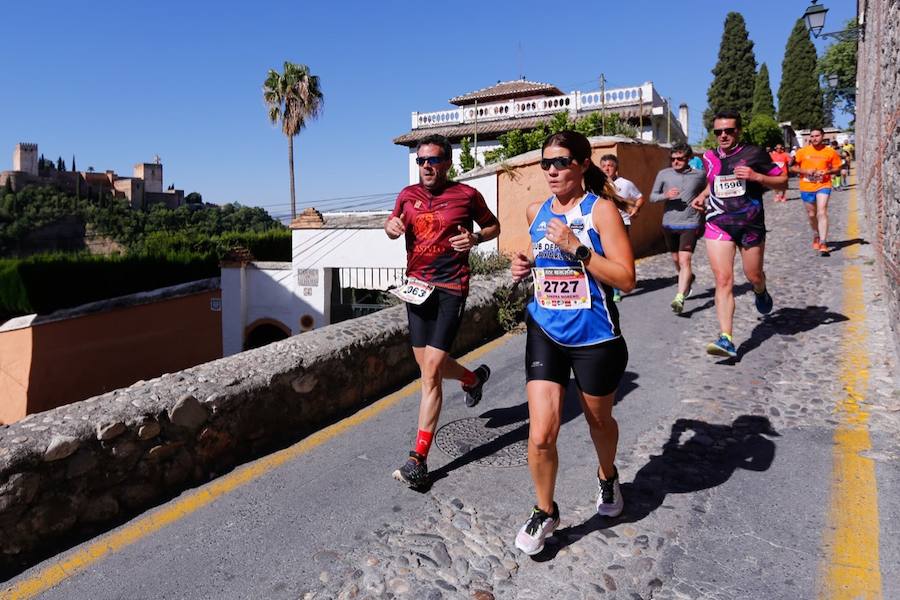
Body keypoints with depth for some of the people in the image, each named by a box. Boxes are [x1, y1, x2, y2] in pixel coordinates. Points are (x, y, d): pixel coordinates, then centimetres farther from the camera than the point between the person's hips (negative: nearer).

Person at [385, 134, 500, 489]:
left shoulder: (466, 195, -2)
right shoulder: (408, 195, 9)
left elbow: (494, 226, 11)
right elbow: (392, 224, 25)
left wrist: (475, 239, -11)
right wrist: (390, 226, 1)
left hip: (451, 289, -5)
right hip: (416, 286, 6)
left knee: (430, 372, -12)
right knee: (429, 366, 15)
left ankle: (418, 460, -6)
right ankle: (474, 378, 49)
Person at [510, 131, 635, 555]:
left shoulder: (601, 208, -10)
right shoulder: (536, 211, 5)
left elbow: (626, 279, -16)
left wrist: (577, 248, -24)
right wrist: (525, 266, 3)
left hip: (594, 337, -3)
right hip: (544, 333, 3)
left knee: (599, 420, 20)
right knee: (540, 436, -5)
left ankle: (607, 477, 53)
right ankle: (545, 512, 21)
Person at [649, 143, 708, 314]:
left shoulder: (699, 175, -1)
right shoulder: (663, 174, 0)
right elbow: (652, 197, 1)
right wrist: (666, 195, -16)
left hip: (690, 224, -3)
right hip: (669, 224, 3)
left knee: (685, 260, -14)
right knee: (676, 259, 18)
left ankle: (679, 298, -16)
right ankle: (689, 278, 48)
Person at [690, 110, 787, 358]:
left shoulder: (754, 153, -2)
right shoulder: (709, 157, 9)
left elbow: (783, 181, 1)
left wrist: (757, 177, -16)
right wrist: (703, 196, 9)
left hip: (751, 224, -1)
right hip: (718, 224, 2)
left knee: (754, 276, 13)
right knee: (723, 280, -10)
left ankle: (761, 292, 53)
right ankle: (726, 338, -14)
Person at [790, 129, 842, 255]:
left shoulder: (830, 152, 1)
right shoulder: (802, 151, 1)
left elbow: (837, 168, 7)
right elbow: (792, 168, 4)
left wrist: (826, 172, -12)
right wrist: (805, 171, -12)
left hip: (823, 185, -2)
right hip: (806, 187, 2)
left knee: (822, 212, -15)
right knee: (811, 215, 14)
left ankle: (823, 243, -17)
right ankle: (816, 236, 39)